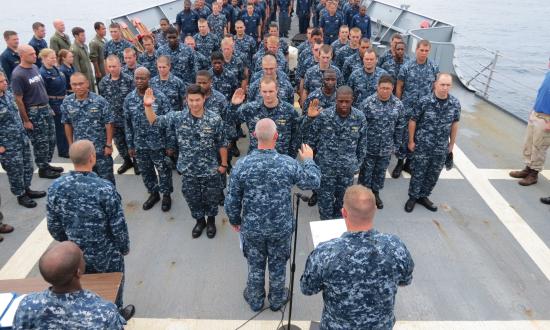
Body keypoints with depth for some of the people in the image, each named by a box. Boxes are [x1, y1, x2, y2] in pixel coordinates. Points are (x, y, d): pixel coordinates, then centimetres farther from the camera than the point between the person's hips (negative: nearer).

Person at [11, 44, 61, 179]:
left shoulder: (35, 67, 5)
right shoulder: (18, 74, -17)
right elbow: (18, 100, -16)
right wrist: (26, 120, -14)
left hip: (45, 108, 7)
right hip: (33, 112, -7)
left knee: (51, 139, 15)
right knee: (41, 142, 4)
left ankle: (47, 164, 31)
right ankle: (43, 169, 20)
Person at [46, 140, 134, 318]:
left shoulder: (55, 187, -15)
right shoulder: (105, 187, -28)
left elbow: (53, 226, -4)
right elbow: (118, 225, -20)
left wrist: (68, 243, 15)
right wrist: (124, 247, -1)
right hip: (106, 254, -3)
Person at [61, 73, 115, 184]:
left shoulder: (99, 101, -12)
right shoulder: (67, 102, -1)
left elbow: (108, 124, -9)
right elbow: (67, 124, 9)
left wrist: (109, 145, -10)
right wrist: (71, 145, 9)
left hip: (100, 148, -3)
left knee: (106, 178, 6)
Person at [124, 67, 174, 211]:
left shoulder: (160, 97, -13)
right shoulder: (129, 99, -2)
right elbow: (127, 124, 6)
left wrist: (170, 144, -10)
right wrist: (130, 145, 7)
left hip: (158, 143, -3)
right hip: (139, 144, 4)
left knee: (164, 171, 10)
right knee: (146, 171, 17)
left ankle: (166, 195, 32)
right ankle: (153, 194, 39)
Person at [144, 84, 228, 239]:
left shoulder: (215, 119, -14)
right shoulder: (177, 117, -9)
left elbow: (222, 144, -6)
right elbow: (154, 121, -2)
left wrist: (223, 164, -2)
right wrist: (148, 106, -20)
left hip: (210, 169, -2)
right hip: (188, 170, 2)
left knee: (211, 197, 16)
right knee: (192, 198, 19)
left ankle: (211, 220, 44)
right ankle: (199, 220, 45)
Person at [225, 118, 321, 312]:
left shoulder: (242, 165, -20)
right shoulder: (288, 164, -21)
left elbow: (232, 200, -11)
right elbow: (314, 182, -5)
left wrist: (234, 220, 8)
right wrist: (308, 160, 11)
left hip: (252, 228, 1)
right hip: (281, 228, 0)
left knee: (255, 265, 23)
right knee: (278, 265, 22)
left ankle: (255, 300, 44)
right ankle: (277, 300, 44)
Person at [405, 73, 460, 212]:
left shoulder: (455, 103, -6)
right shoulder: (424, 101, -16)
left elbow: (454, 124, 7)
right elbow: (413, 121, -6)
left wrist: (452, 144, 12)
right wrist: (411, 141, -3)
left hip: (441, 148, 4)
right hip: (422, 146, -3)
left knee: (433, 175, 15)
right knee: (418, 173, 9)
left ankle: (423, 196, 35)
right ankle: (413, 197, 28)